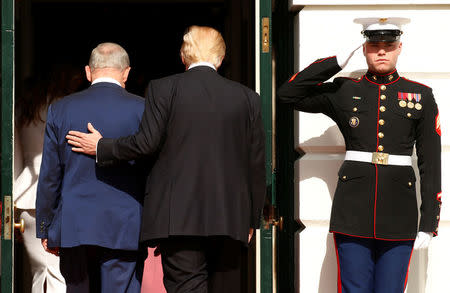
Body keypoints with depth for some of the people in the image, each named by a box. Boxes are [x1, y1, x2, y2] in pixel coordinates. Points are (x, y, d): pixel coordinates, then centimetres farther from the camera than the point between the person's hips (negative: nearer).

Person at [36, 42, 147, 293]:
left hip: (73, 228, 2)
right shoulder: (142, 110, -4)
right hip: (125, 230, -2)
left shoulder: (60, 110, 2)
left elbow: (49, 176, 4)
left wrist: (46, 228, 12)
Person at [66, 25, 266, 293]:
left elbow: (147, 143, -7)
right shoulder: (247, 97, 9)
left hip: (179, 216, -3)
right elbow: (257, 163, 10)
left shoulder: (163, 89, 0)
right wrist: (252, 219, 18)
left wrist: (101, 147, 9)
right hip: (230, 218, 3)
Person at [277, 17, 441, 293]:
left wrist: (429, 223, -1)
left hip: (399, 217, 0)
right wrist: (337, 61, -2)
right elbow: (288, 94, 2)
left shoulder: (421, 96, 6)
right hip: (353, 212, 0)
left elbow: (431, 162, 5)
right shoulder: (344, 92, 7)